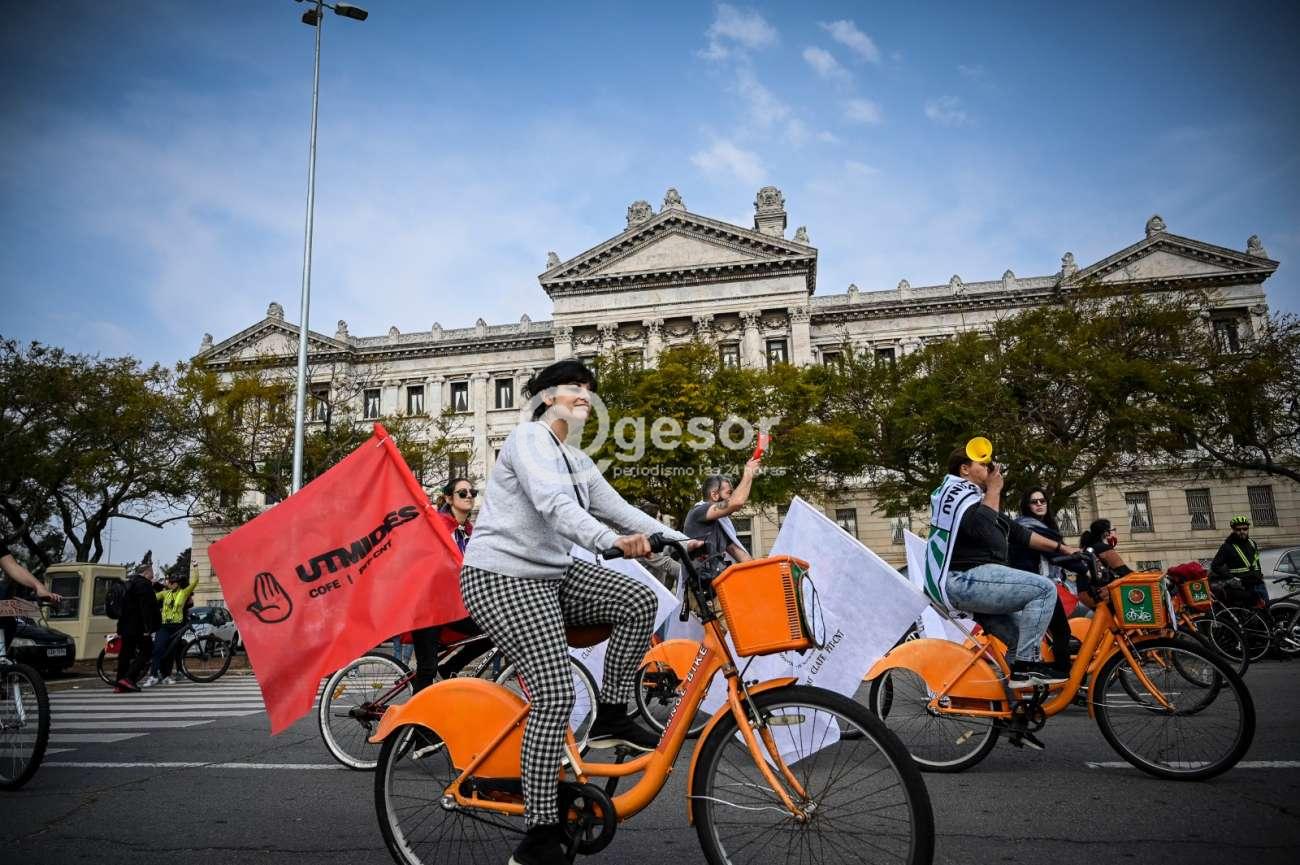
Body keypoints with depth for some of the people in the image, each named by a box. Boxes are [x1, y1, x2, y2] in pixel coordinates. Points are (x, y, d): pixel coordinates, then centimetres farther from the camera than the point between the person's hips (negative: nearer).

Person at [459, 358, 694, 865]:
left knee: (640, 601, -9)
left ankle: (610, 717, 7)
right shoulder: (529, 438, -12)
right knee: (556, 695, -18)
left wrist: (680, 541, 1)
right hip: (503, 578, -9)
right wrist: (612, 541, -43)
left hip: (554, 574, 9)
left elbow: (619, 509, 11)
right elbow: (553, 505, -29)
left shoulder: (577, 461, 16)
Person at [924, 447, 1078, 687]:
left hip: (963, 582, 11)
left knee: (1023, 634, 15)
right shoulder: (957, 490, -5)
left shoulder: (971, 494, 27)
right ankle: (1027, 664, -15)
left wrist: (1060, 547, 23)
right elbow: (984, 531, -23)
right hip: (966, 579, -11)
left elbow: (1016, 532, 27)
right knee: (1044, 588, -16)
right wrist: (994, 490, -11)